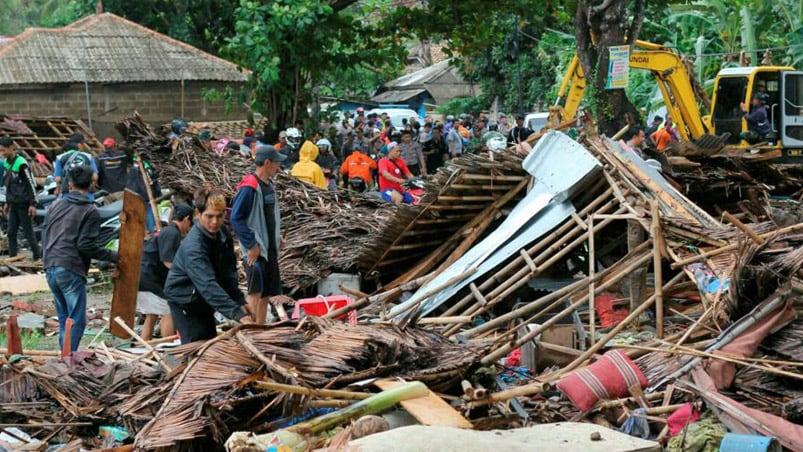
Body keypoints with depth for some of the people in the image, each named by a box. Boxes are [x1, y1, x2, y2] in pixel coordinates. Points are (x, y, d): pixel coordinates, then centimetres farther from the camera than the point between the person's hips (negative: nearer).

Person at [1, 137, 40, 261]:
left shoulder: (21, 163, -15)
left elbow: (31, 183, -14)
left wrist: (33, 204, -16)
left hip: (24, 203, -8)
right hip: (13, 203, 8)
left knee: (28, 232, -3)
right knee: (11, 232, 6)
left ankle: (38, 258, 4)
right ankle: (12, 257, 9)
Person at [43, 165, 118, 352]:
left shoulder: (56, 206, 13)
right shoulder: (90, 211, -6)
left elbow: (44, 238, 20)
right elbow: (86, 245, -13)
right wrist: (113, 256, -5)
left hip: (50, 268, 7)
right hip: (71, 270, -7)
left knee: (64, 318, 16)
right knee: (76, 320, -3)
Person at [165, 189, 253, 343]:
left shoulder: (222, 234, -8)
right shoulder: (193, 247, -34)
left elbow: (229, 271, 2)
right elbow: (208, 285, -44)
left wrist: (240, 301, -8)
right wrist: (238, 314, -52)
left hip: (203, 301, 8)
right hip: (184, 300, -8)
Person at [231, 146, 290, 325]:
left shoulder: (269, 186, 12)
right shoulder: (249, 187, -16)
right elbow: (236, 218, -19)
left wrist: (277, 236, 12)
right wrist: (251, 245, -20)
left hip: (270, 248, 9)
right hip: (255, 250, -9)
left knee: (265, 295, 12)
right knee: (255, 293, -11)